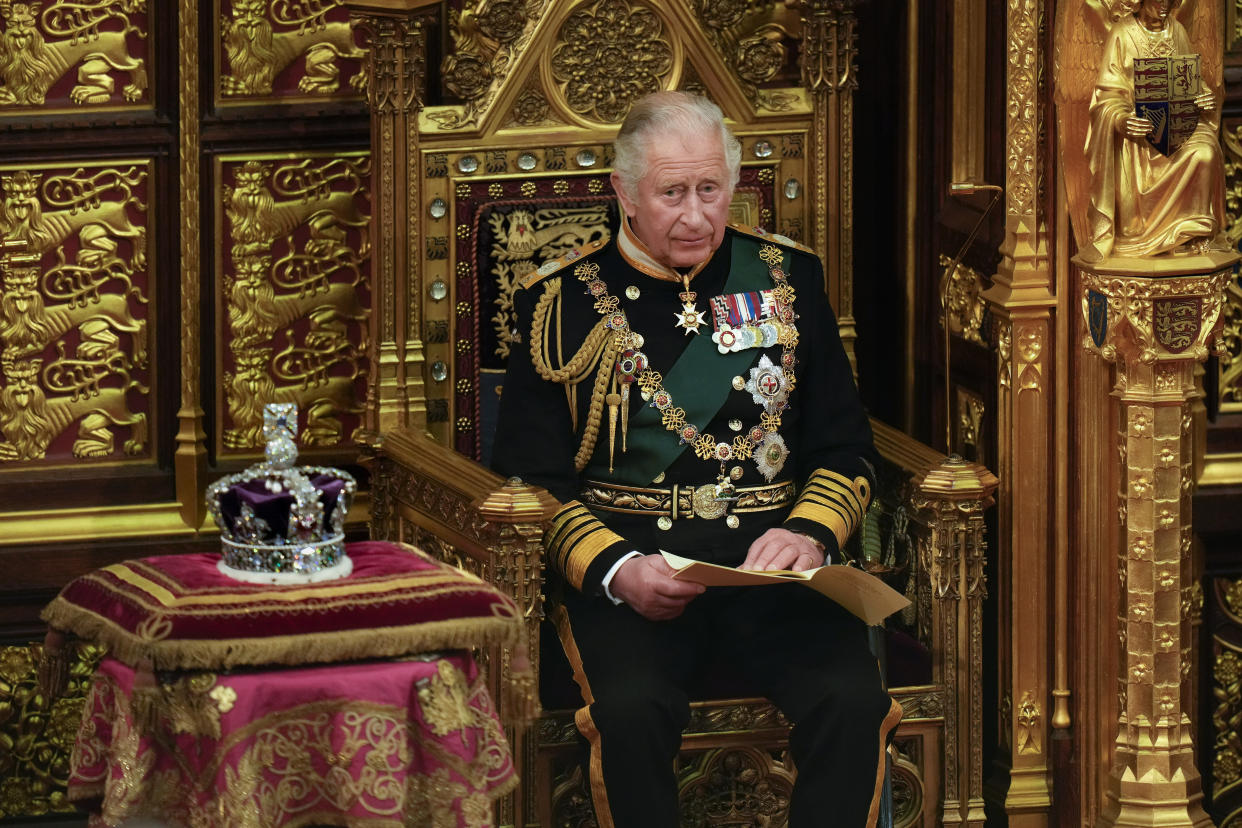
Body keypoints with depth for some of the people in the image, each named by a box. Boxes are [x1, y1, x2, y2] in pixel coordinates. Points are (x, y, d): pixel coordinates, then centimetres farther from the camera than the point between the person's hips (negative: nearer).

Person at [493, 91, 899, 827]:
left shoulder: (787, 278, 15)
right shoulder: (563, 302, 8)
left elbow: (847, 451, 15)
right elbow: (531, 478, 4)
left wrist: (809, 532, -7)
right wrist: (616, 570, -13)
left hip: (773, 570, 2)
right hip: (629, 568, -2)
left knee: (853, 702, -28)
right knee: (632, 710, -33)